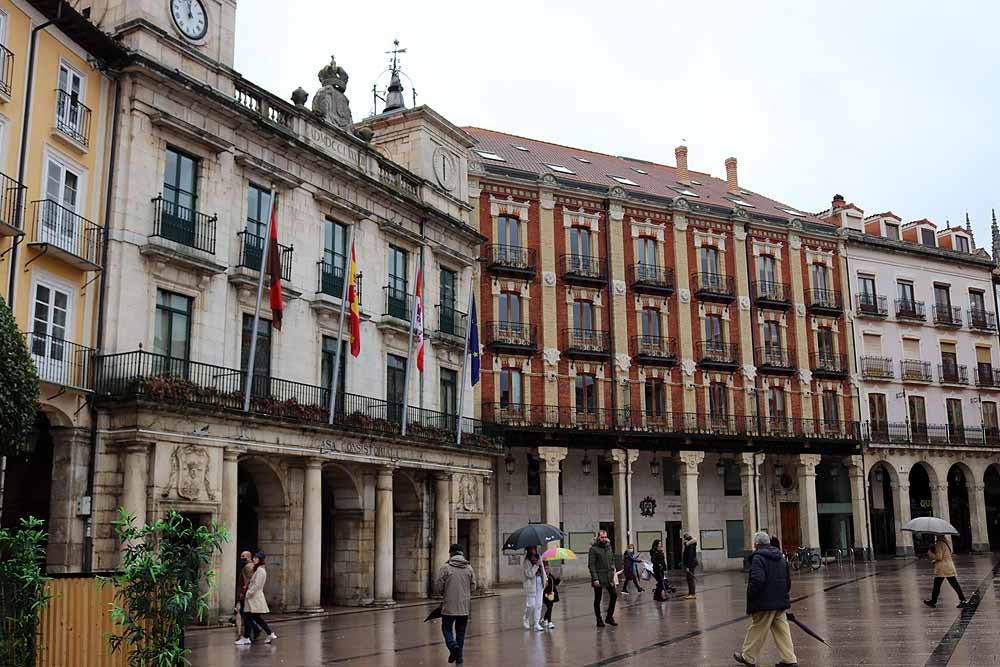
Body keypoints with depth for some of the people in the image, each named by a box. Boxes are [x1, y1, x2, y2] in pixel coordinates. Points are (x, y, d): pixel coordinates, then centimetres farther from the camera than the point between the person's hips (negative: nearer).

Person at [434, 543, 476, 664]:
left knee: (447, 628, 10)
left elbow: (437, 587, -9)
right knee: (461, 631, 13)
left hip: (449, 606, -3)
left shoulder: (445, 567, -9)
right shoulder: (469, 568, 2)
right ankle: (459, 657, 15)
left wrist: (442, 593, 12)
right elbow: (473, 587, 5)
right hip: (464, 606, 3)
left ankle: (453, 646, -15)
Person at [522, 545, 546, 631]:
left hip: (540, 584, 6)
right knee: (530, 605, -5)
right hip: (531, 585, -6)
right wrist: (536, 565, -23)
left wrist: (545, 579, 15)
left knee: (538, 605, 7)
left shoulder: (539, 558, 8)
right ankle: (526, 622, 14)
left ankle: (536, 623, 13)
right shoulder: (527, 561, -12)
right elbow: (529, 574, -18)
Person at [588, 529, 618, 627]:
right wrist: (595, 578, -18)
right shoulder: (593, 549, -8)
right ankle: (599, 620, 12)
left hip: (609, 577, 6)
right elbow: (591, 565, -12)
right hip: (599, 578, -6)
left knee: (614, 595, 3)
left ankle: (609, 617, 16)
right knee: (597, 599, 4)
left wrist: (612, 572, 5)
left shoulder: (608, 547, 11)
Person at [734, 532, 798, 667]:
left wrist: (750, 595, -13)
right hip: (781, 601, 7)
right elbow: (788, 580, 18)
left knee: (756, 629, 5)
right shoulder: (781, 557, 12)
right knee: (782, 630, 10)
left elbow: (757, 580, -25)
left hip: (764, 603, -7)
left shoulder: (758, 558, -15)